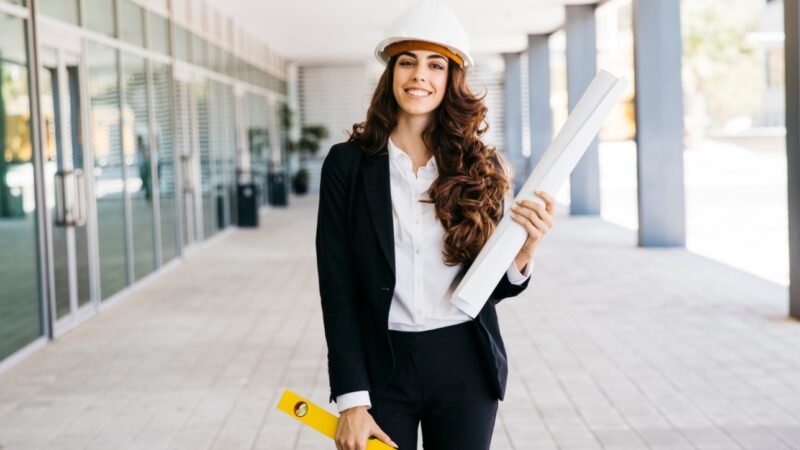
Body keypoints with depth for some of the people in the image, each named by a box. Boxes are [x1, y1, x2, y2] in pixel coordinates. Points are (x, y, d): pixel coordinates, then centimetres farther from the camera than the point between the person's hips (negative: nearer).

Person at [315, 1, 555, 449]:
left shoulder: (482, 166, 1)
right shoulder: (349, 163, -4)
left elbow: (489, 287, 4)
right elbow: (338, 288, -5)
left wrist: (524, 252, -18)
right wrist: (352, 401, -9)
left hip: (465, 368, 1)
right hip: (381, 366, -1)